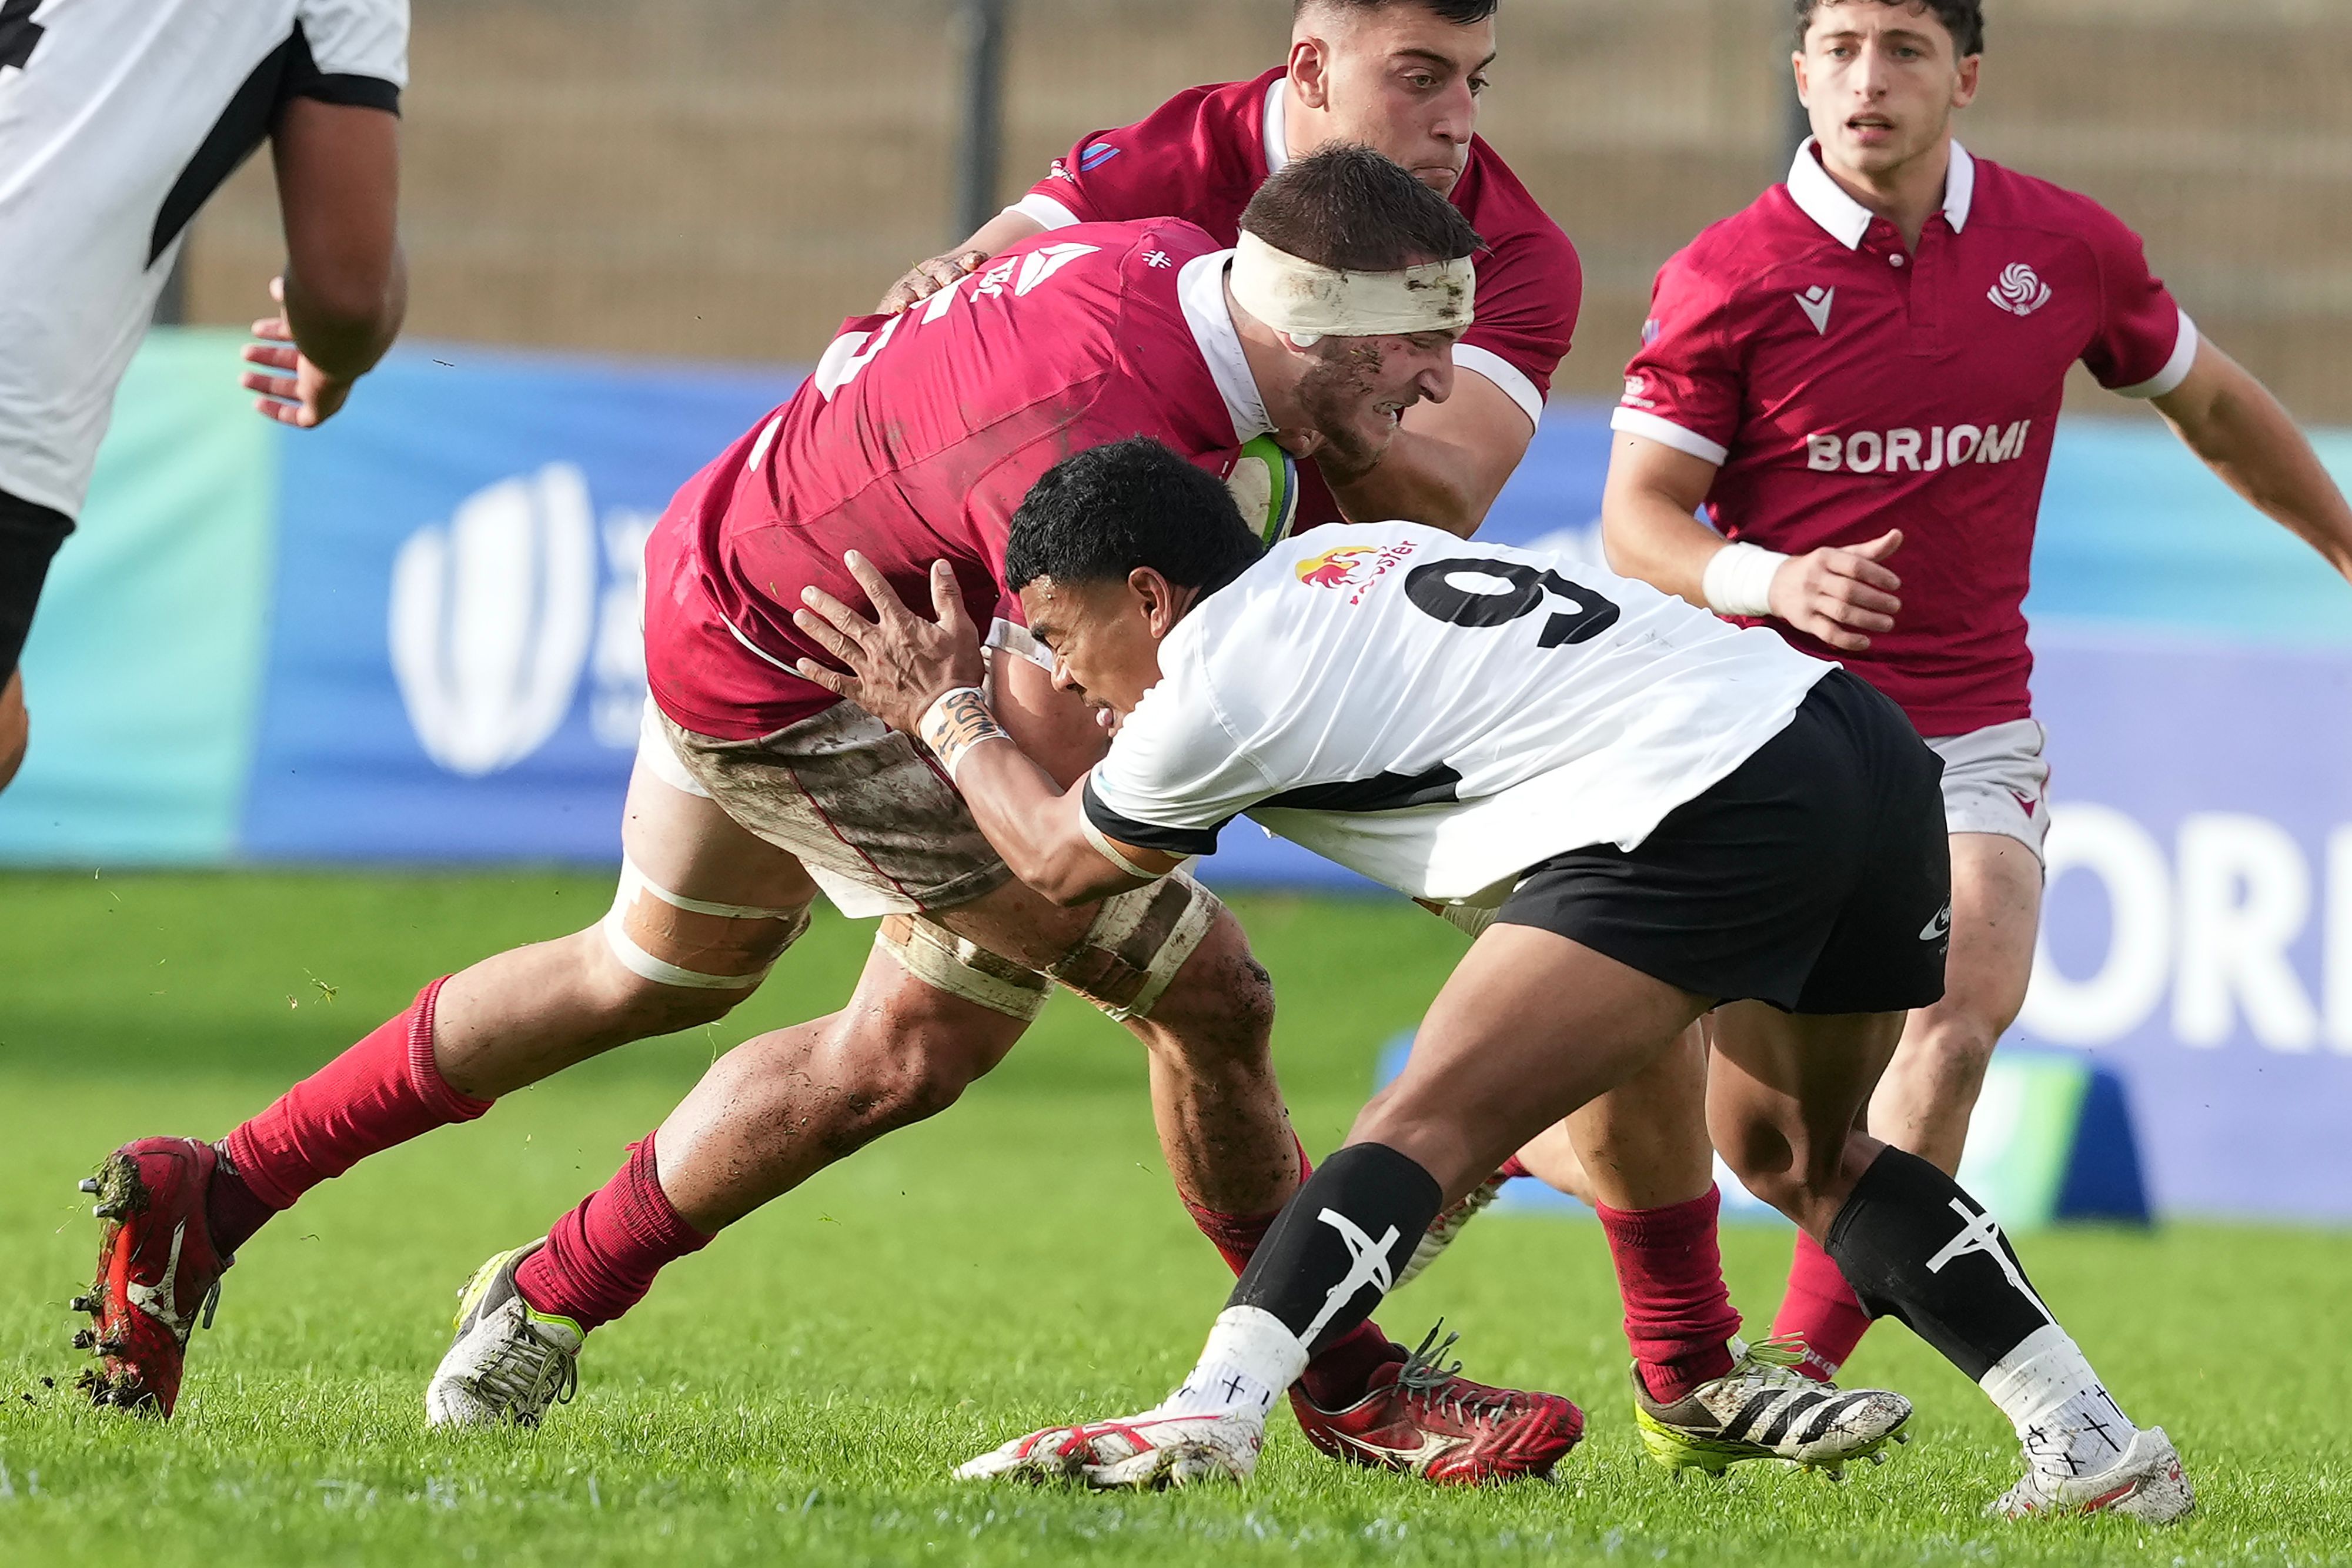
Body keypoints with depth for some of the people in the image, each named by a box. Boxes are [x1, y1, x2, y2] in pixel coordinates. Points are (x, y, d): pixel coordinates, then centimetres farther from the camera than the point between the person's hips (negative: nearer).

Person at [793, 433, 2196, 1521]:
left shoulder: (1216, 689, 0)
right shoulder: (1348, 555, 24)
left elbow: (1065, 862, 20)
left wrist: (949, 717, 35)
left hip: (1709, 816, -9)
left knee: (1433, 1125, -10)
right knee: (1795, 1150, 27)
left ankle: (1212, 1415, -25)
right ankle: (2094, 1443, 23)